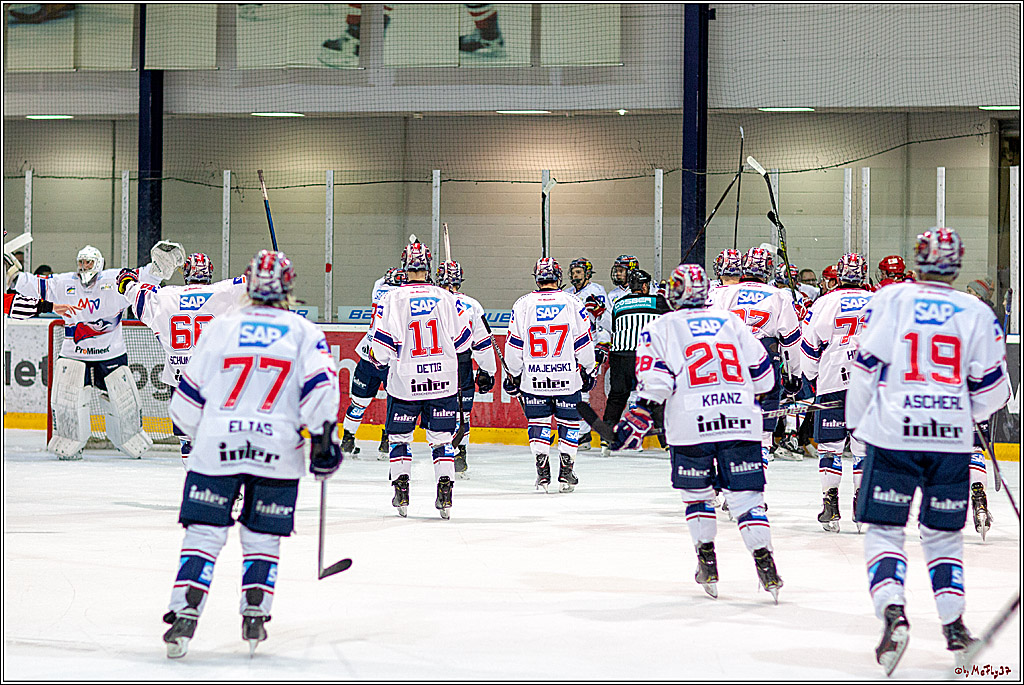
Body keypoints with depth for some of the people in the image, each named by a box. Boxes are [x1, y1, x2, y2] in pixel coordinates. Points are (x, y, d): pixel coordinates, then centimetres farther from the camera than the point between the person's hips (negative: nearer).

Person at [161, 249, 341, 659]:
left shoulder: (219, 328, 10)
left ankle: (184, 615, -8)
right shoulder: (304, 333, 7)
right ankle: (254, 618, 9)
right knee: (262, 537, 14)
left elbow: (188, 399, 13)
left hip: (216, 445, 0)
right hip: (278, 451, 0)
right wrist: (323, 439, -3)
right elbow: (320, 385, -7)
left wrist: (202, 435, 29)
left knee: (204, 533, 3)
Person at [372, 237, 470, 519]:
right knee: (441, 436, 9)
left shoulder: (393, 299, -7)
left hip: (405, 382, -1)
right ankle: (445, 492, 1)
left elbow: (383, 345, -10)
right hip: (443, 380, 1)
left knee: (399, 435, 13)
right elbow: (462, 339, 4)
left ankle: (401, 493, 8)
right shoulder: (444, 298, -1)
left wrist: (376, 356, 11)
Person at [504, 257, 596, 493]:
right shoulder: (572, 303, -3)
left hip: (533, 377, 0)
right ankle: (566, 473, 7)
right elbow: (584, 341, 0)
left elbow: (514, 344, 1)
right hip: (567, 376, 0)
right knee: (569, 421, 10)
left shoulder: (522, 305, -1)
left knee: (537, 421, 11)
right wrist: (589, 371, 12)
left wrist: (513, 375, 12)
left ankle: (542, 473, 5)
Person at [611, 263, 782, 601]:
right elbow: (763, 375, 18)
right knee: (746, 495, 3)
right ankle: (765, 563, -9)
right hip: (741, 421, 2)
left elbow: (654, 382, -5)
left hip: (691, 426, -1)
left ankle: (708, 566, 16)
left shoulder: (660, 328, 9)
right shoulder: (732, 322, 18)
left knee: (697, 493, 17)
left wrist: (638, 419, -2)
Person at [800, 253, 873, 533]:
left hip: (833, 383, -2)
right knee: (866, 445, 7)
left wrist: (813, 377, 17)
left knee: (830, 444, 5)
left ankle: (830, 507, 3)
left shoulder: (824, 303, 1)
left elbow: (809, 345, 4)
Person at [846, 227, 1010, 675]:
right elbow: (993, 388, 5)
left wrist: (856, 422, 10)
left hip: (892, 434, -2)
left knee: (884, 529, 4)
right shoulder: (976, 313, 5)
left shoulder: (889, 299, 0)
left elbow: (866, 366, -2)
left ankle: (892, 612, -16)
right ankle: (954, 625, 12)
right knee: (943, 532, 16)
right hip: (951, 438, 2)